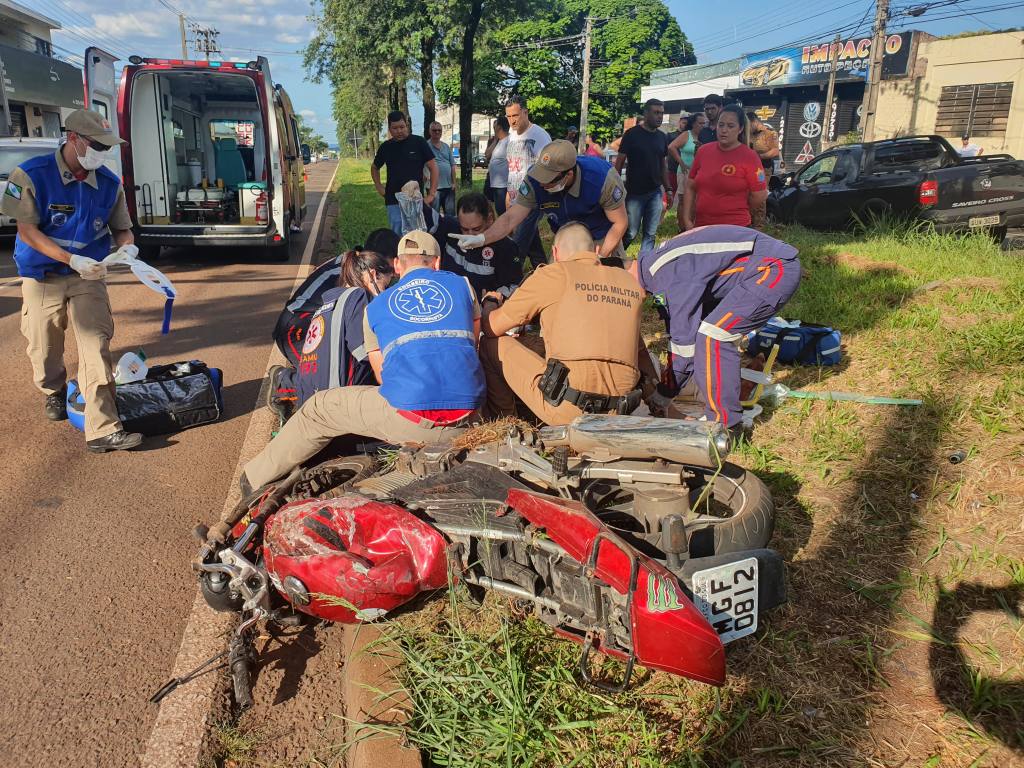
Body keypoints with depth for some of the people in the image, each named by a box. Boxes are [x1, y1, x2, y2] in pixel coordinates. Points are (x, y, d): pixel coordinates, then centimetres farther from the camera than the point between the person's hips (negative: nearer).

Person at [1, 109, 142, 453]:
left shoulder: (110, 183, -3)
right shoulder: (32, 175, -13)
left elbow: (121, 228, 7)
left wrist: (128, 247, -17)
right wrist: (73, 260, -26)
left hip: (89, 277, 1)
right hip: (42, 278, -1)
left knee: (97, 348, -12)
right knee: (45, 349, 13)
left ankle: (103, 430, -14)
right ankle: (54, 393, 47)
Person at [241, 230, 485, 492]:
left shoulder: (375, 307, 18)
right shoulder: (462, 285, 18)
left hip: (408, 421, -1)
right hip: (465, 418, 2)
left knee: (318, 409, 19)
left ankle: (256, 480, 31)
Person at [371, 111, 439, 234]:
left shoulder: (419, 142, -2)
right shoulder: (386, 147, 8)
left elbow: (433, 167, -3)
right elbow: (374, 167, 25)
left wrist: (431, 194, -10)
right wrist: (379, 187, 11)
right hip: (393, 201, 3)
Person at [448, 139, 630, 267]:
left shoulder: (602, 178, -33)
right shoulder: (535, 181, -26)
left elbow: (619, 223, -21)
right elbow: (510, 219, -25)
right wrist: (481, 238, -41)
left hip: (603, 240, -2)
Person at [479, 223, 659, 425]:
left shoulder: (553, 274, 2)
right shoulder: (629, 282, 16)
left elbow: (492, 328, 9)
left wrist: (490, 303, 31)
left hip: (566, 409, -5)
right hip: (617, 412, 6)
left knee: (492, 346, 16)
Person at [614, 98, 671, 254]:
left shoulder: (662, 137, 9)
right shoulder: (632, 134, -6)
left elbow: (663, 165, 16)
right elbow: (619, 162, -5)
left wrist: (667, 189, 11)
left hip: (655, 193, 5)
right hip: (634, 193, -5)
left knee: (651, 234, 4)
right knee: (631, 233, -1)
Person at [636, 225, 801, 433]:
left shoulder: (669, 274, -19)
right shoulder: (657, 267, 11)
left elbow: (684, 336, -16)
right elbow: (676, 330, 18)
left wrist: (664, 395, -5)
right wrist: (666, 385, 21)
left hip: (774, 268, -10)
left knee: (712, 337, -15)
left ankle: (724, 426, -7)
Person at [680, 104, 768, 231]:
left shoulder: (749, 157, -6)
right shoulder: (703, 151, 6)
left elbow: (759, 196, -5)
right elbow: (690, 188, 9)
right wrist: (687, 220, 1)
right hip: (700, 227, 4)